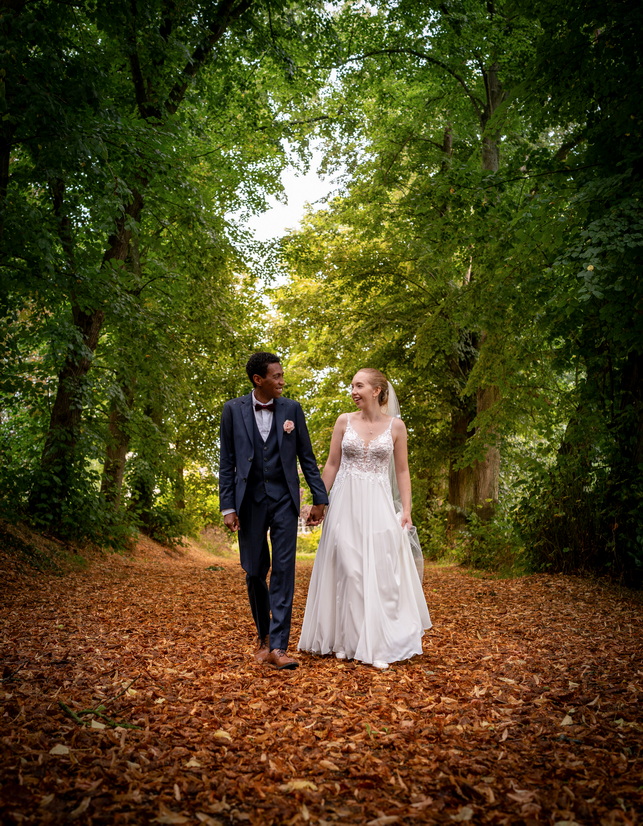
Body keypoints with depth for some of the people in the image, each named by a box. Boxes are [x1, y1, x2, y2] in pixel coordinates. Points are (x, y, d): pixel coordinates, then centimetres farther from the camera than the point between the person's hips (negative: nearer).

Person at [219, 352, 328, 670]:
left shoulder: (292, 409, 3)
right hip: (250, 500, 0)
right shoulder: (233, 409, 1)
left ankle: (277, 646, -3)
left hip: (284, 500, 0)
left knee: (283, 571, -6)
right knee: (255, 572, 9)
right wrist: (228, 507, -4)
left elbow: (307, 457, 6)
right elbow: (227, 462, 1)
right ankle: (263, 635, 30)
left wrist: (319, 499, 4)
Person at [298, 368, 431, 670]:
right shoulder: (344, 421, 3)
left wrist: (406, 510, -2)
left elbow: (402, 471, 5)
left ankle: (378, 647, 7)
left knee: (380, 573, -2)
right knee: (346, 571, 4)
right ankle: (346, 641, 17)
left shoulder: (395, 426, 1)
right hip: (345, 503, 1)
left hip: (379, 505, -1)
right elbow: (331, 466, 7)